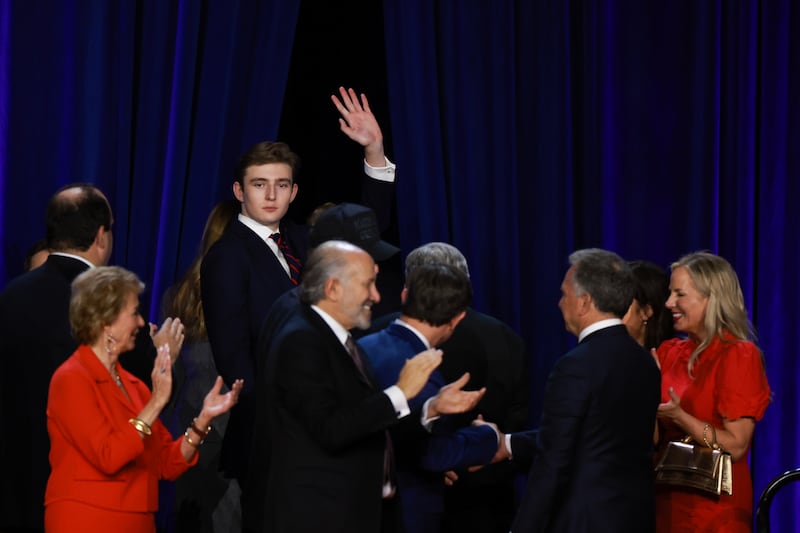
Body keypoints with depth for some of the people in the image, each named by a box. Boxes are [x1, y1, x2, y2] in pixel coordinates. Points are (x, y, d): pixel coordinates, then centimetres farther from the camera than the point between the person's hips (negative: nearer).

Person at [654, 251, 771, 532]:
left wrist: (679, 417, -23)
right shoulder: (669, 353, 9)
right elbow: (655, 438, 9)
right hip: (667, 502, 6)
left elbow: (736, 446, -15)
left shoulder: (739, 355, -10)